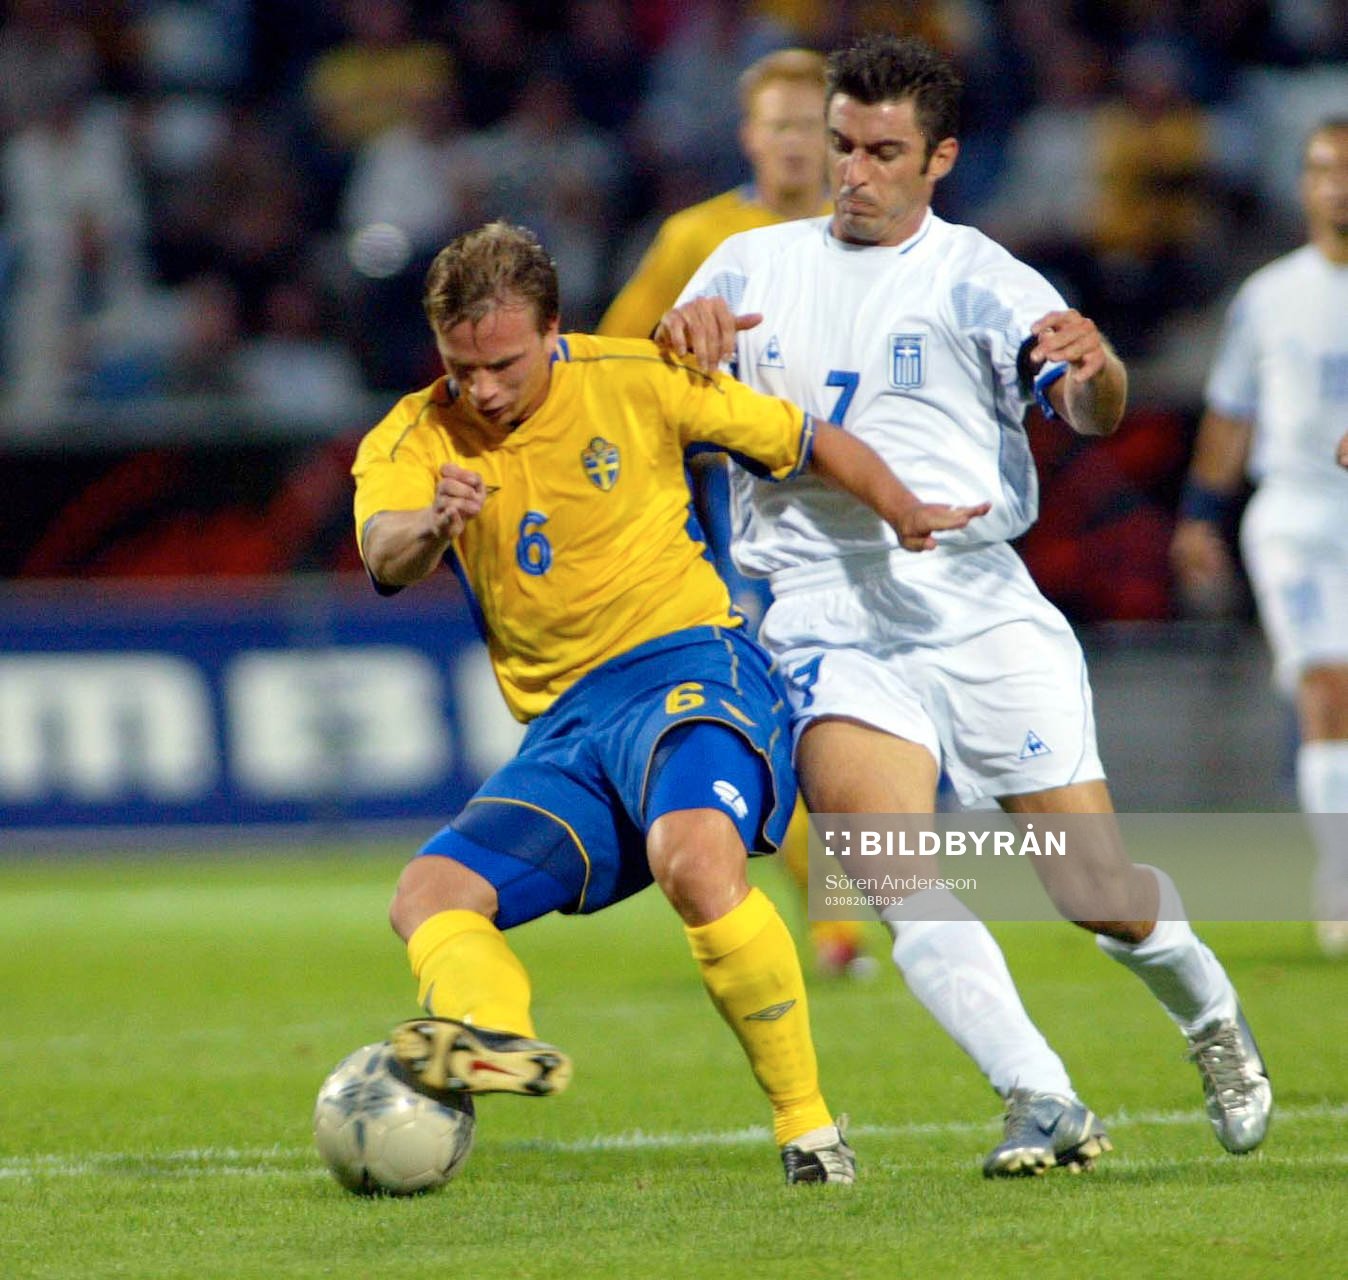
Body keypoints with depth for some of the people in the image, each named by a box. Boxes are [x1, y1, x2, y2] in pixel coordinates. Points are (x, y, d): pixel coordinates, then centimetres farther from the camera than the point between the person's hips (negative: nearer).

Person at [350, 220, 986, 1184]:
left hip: (693, 667, -5)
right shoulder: (413, 442, 1)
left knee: (694, 862, -34)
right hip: (564, 728, 5)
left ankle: (809, 1125, -24)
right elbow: (384, 555, -22)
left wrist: (907, 515, -7)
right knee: (429, 896, -15)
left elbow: (807, 442, 10)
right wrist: (432, 527, -45)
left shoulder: (635, 381, -2)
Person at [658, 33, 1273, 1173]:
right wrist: (683, 332, -10)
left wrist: (1094, 371, -33)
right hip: (829, 624, 2)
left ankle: (1213, 1021, 30)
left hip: (978, 607, -2)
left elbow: (1092, 413, -8)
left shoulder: (974, 278, 3)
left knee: (1099, 895, -2)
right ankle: (1043, 1105, -24)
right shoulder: (755, 267, 14)